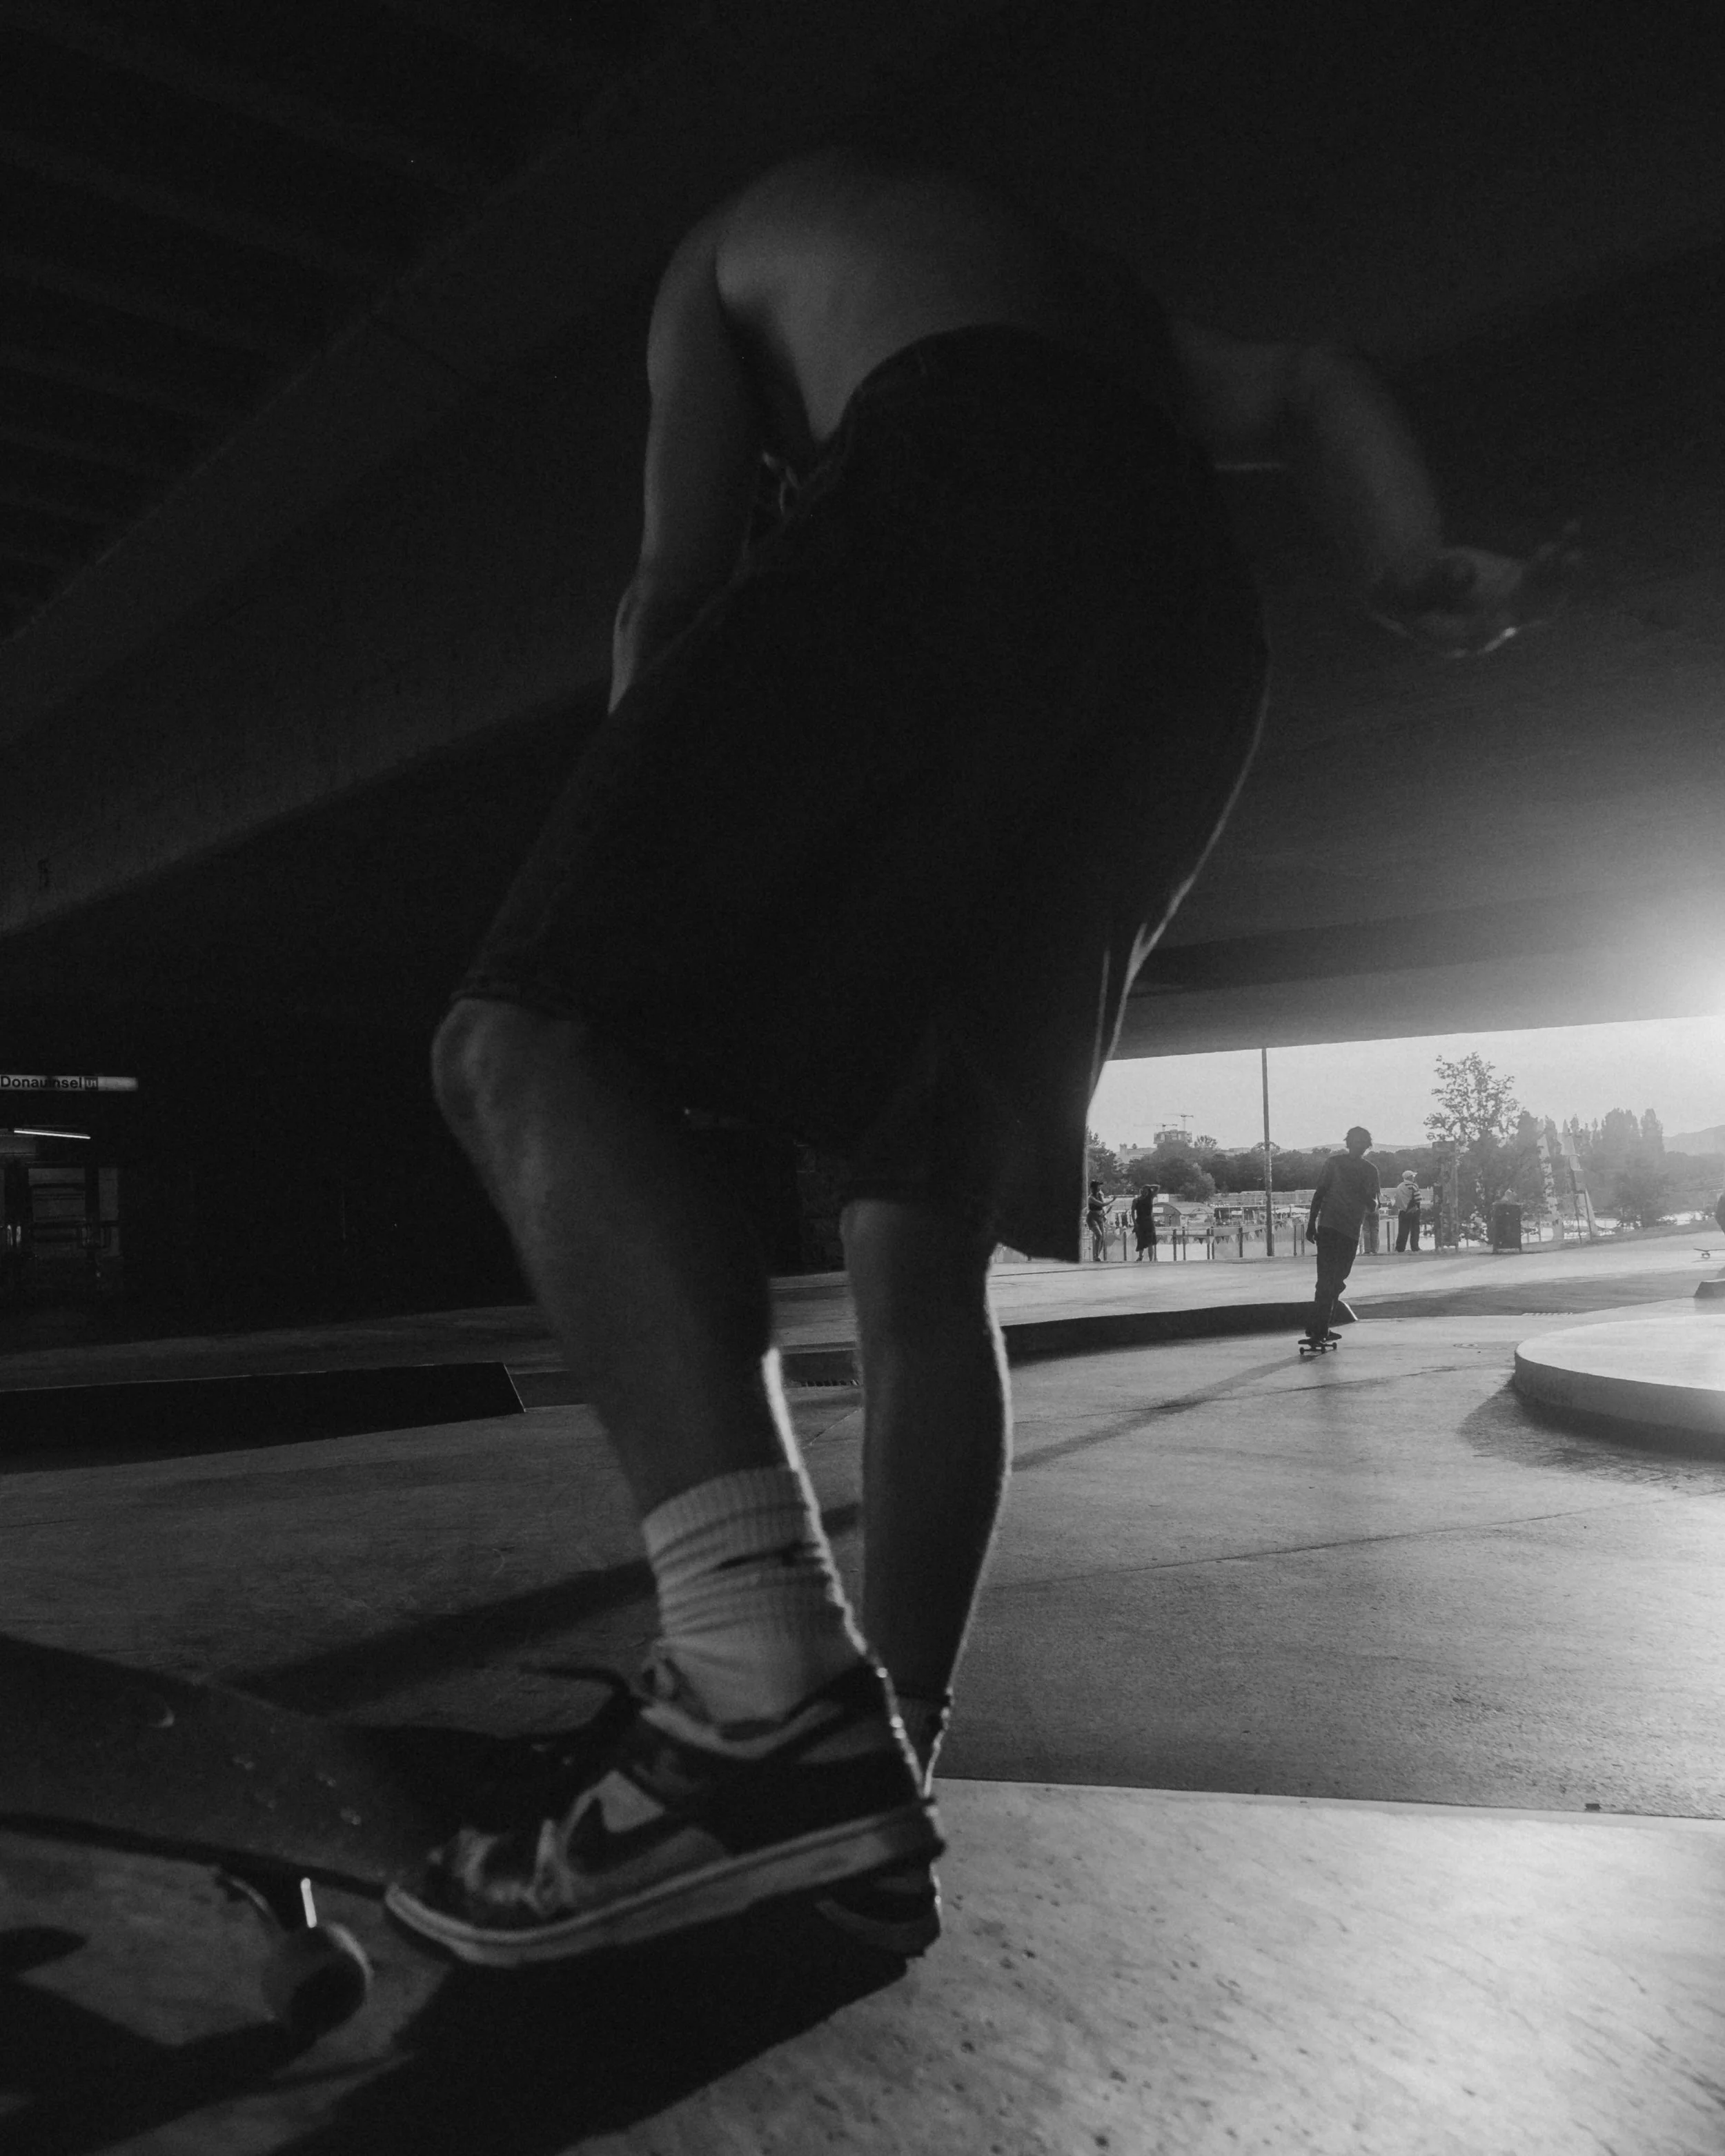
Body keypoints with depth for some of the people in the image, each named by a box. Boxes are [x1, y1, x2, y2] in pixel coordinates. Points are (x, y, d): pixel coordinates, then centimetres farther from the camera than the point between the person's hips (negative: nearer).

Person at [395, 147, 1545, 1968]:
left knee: (531, 1044, -15)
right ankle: (879, 1776, 6)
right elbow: (1309, 388, 29)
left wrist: (633, 877, 25)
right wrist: (1418, 569, 12)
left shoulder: (741, 236, 31)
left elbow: (678, 581, 18)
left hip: (968, 516, -6)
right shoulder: (1091, 302, 46)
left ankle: (774, 1701, -32)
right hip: (1194, 620, 6)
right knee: (923, 1235, 6)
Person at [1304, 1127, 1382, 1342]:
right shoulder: (1334, 1163, 0)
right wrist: (1311, 1224, -2)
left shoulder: (1370, 1171, 9)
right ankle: (1317, 1329, -14)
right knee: (1327, 1280, -13)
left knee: (1336, 1282, 7)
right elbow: (1319, 1193, 2)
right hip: (1329, 1227, -4)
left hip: (1351, 1233, 4)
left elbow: (1373, 1207, 7)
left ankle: (1321, 1329, 15)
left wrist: (1369, 1199, -17)